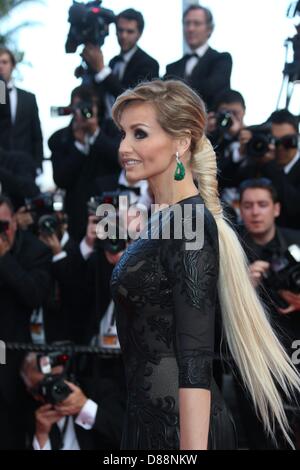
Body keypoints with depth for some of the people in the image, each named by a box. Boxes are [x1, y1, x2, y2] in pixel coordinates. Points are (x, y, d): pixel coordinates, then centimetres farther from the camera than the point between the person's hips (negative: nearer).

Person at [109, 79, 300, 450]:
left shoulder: (189, 223, -15)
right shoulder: (164, 218, 12)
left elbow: (195, 356, -21)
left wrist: (193, 446, -25)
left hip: (177, 427, -9)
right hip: (149, 416, 9)